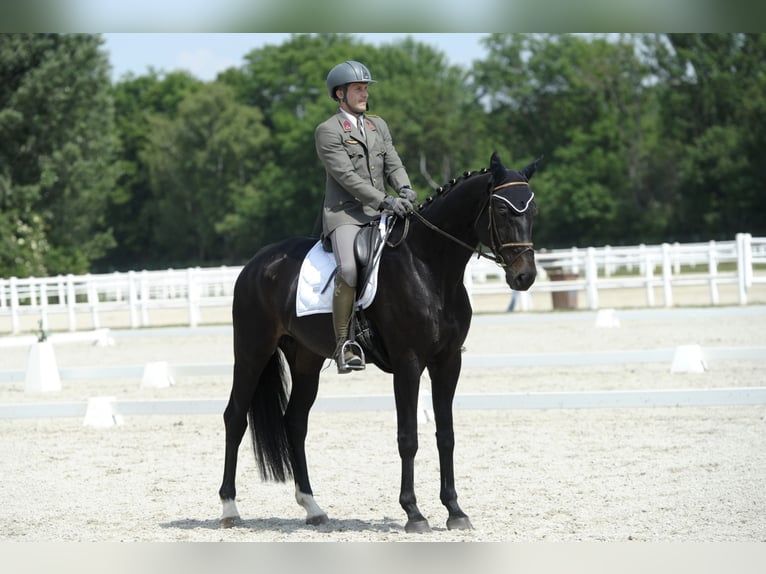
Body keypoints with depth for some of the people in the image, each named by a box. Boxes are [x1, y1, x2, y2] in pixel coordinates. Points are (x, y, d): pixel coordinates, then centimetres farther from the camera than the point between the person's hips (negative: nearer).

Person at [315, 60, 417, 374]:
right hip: (344, 214, -6)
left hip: (380, 214, 6)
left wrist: (404, 190, -12)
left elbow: (393, 165, 11)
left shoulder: (379, 125, 18)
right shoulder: (327, 131, -4)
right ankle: (343, 346, -23)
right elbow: (346, 176, -14)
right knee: (349, 269, -30)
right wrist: (385, 201, -24)